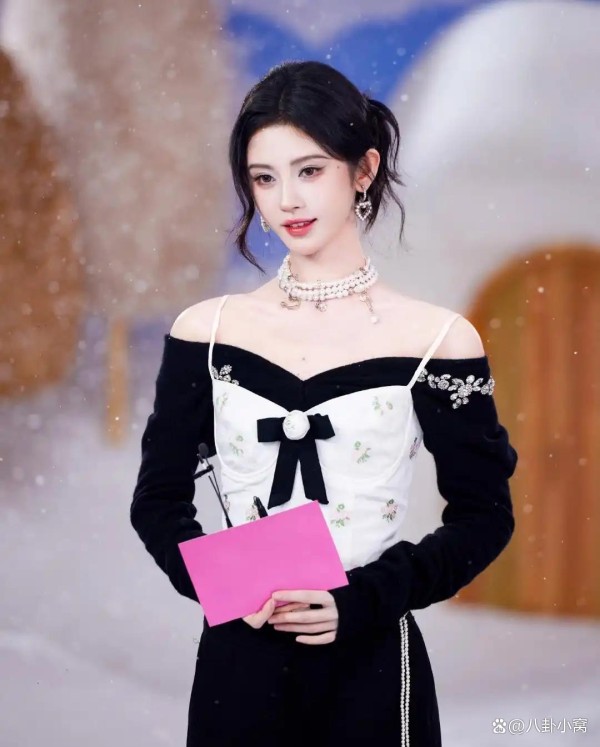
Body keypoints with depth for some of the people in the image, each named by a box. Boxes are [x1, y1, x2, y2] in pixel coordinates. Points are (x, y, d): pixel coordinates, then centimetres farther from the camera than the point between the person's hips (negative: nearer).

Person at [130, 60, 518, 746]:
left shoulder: (437, 340, -4)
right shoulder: (206, 331, 2)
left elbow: (484, 516, -1)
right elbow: (158, 501, 6)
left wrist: (363, 600, -14)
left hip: (369, 667, -1)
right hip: (238, 663, 2)